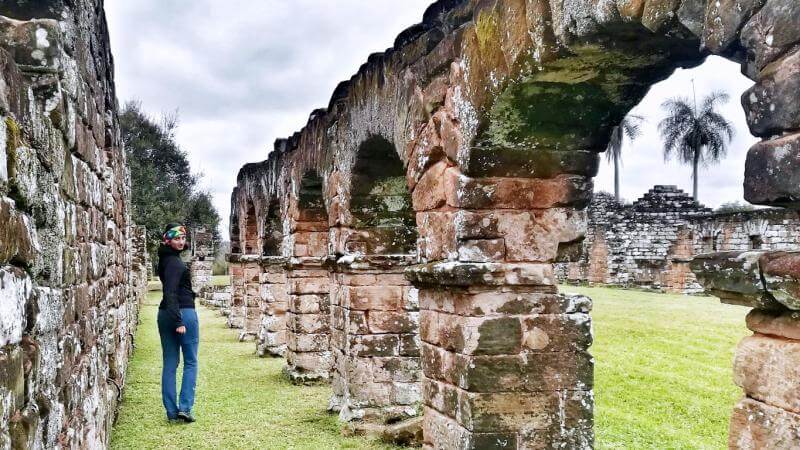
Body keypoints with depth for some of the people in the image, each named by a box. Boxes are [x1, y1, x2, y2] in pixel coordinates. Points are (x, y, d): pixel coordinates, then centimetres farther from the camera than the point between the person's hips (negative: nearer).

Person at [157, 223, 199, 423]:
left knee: (170, 363, 9)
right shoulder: (175, 262, -15)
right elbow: (170, 292, -22)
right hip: (184, 313, -8)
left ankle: (171, 411, 12)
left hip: (165, 315, 8)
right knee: (191, 362, 3)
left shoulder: (166, 259, 12)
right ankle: (185, 407, -2)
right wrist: (179, 321, -24)